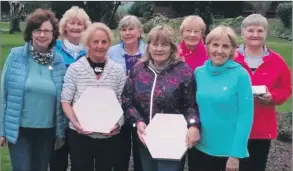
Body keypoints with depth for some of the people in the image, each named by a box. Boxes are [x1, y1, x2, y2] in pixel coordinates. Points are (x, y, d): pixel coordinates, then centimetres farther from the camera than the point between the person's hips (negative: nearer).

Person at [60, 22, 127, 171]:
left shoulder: (118, 70, 2)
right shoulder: (75, 68, -3)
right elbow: (65, 101, -2)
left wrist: (118, 123, -14)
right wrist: (75, 122, -17)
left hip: (109, 136, 2)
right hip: (80, 135, -2)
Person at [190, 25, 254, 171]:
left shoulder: (240, 75, -10)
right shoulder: (199, 73, 1)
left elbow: (245, 116, -11)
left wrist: (236, 154, -13)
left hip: (229, 151, -3)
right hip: (200, 148, 3)